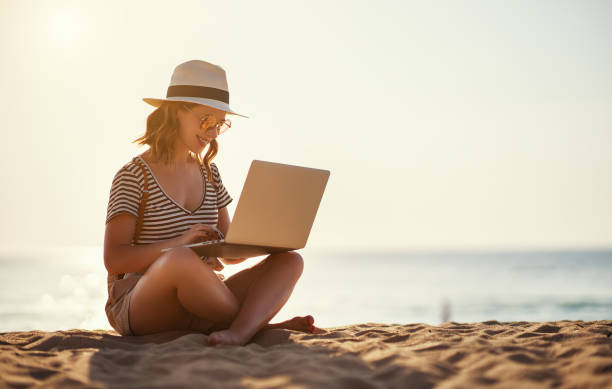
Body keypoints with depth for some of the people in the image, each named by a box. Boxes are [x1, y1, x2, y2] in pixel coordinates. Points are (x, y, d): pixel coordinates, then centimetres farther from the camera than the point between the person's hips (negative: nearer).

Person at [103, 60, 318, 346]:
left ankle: (239, 331, -41)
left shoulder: (209, 174, 15)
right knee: (182, 259, -40)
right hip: (138, 307, -6)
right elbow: (113, 259, -12)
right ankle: (259, 323, -19)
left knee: (289, 261, -12)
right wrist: (178, 243, -24)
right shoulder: (134, 176, -4)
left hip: (195, 302, 7)